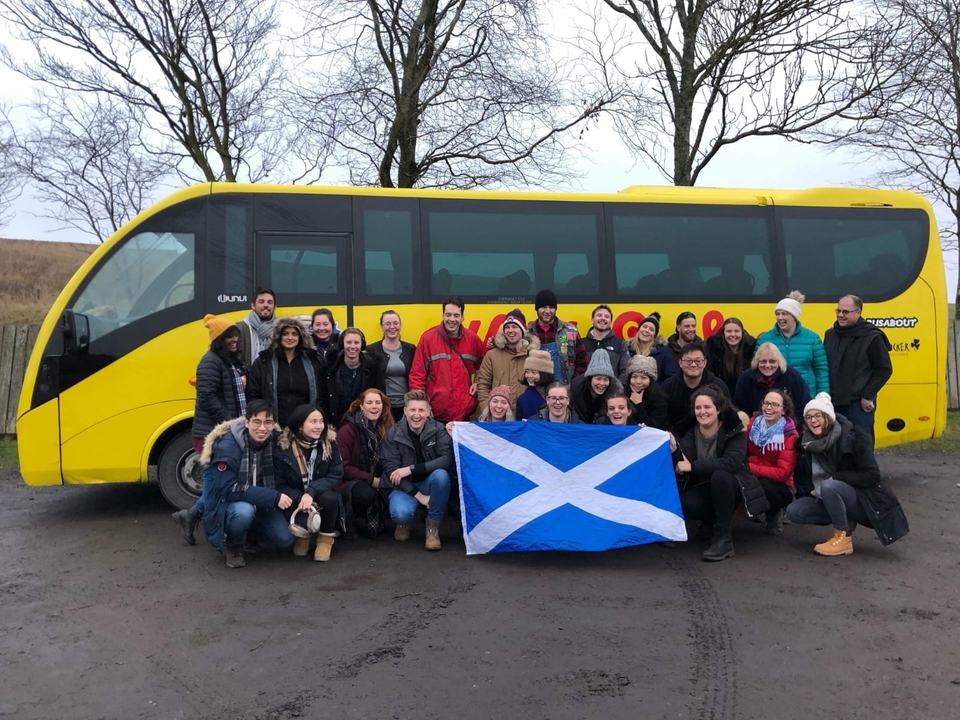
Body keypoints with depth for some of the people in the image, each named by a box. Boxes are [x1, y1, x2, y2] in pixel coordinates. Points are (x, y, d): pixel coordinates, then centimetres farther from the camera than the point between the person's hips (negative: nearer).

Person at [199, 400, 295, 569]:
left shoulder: (273, 440, -7)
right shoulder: (227, 445, -25)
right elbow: (228, 489, -30)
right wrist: (273, 497, -35)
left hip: (260, 504, 5)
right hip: (225, 505, -5)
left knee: (285, 538, -13)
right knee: (243, 511, -38)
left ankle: (247, 534, 17)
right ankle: (232, 545, -4)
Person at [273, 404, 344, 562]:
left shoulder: (330, 443, -8)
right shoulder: (283, 447, -13)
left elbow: (336, 475, -12)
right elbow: (279, 484, -10)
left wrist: (311, 492, -28)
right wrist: (300, 499, -28)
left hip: (320, 496, 1)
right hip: (295, 500, -1)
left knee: (329, 497, -33)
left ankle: (326, 538, -4)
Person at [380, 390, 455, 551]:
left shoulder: (438, 429, -12)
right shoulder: (393, 434, -13)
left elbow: (447, 459, -25)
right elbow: (391, 471, -15)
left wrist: (412, 469, -29)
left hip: (429, 483, 1)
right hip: (404, 485, -1)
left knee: (441, 475, -33)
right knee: (400, 513, -33)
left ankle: (433, 526, -11)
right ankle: (404, 522, 9)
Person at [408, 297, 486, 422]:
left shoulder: (472, 338, 4)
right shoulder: (428, 338, -5)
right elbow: (417, 375, -4)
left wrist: (478, 383, 7)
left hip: (464, 412, 3)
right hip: (436, 413, -3)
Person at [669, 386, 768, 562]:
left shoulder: (734, 430, -15)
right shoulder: (689, 432, -5)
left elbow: (732, 462, -32)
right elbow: (683, 469, -14)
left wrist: (693, 466, -33)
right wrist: (674, 450, -34)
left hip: (730, 485, -3)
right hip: (706, 488, 3)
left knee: (720, 475, -36)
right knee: (681, 505, -29)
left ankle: (724, 538, -24)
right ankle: (715, 521, 4)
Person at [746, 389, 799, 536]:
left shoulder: (790, 435, -15)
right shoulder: (752, 423, -4)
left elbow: (783, 473, -21)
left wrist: (750, 468, -25)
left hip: (778, 487, -3)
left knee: (766, 485, -37)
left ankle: (775, 515, -1)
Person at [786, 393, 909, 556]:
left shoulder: (852, 437, -17)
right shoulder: (807, 442, -2)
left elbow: (872, 476, -19)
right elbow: (800, 475, 9)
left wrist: (835, 478, -23)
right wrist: (810, 490, -12)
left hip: (862, 499, -6)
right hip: (830, 498, 6)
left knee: (828, 486, -35)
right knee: (793, 511, -15)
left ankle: (843, 537, -16)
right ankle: (845, 522, 2)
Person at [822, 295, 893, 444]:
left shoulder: (872, 337, -8)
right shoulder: (830, 334, 9)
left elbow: (884, 370, -6)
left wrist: (867, 395, -10)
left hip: (859, 403, -5)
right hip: (835, 402, 6)